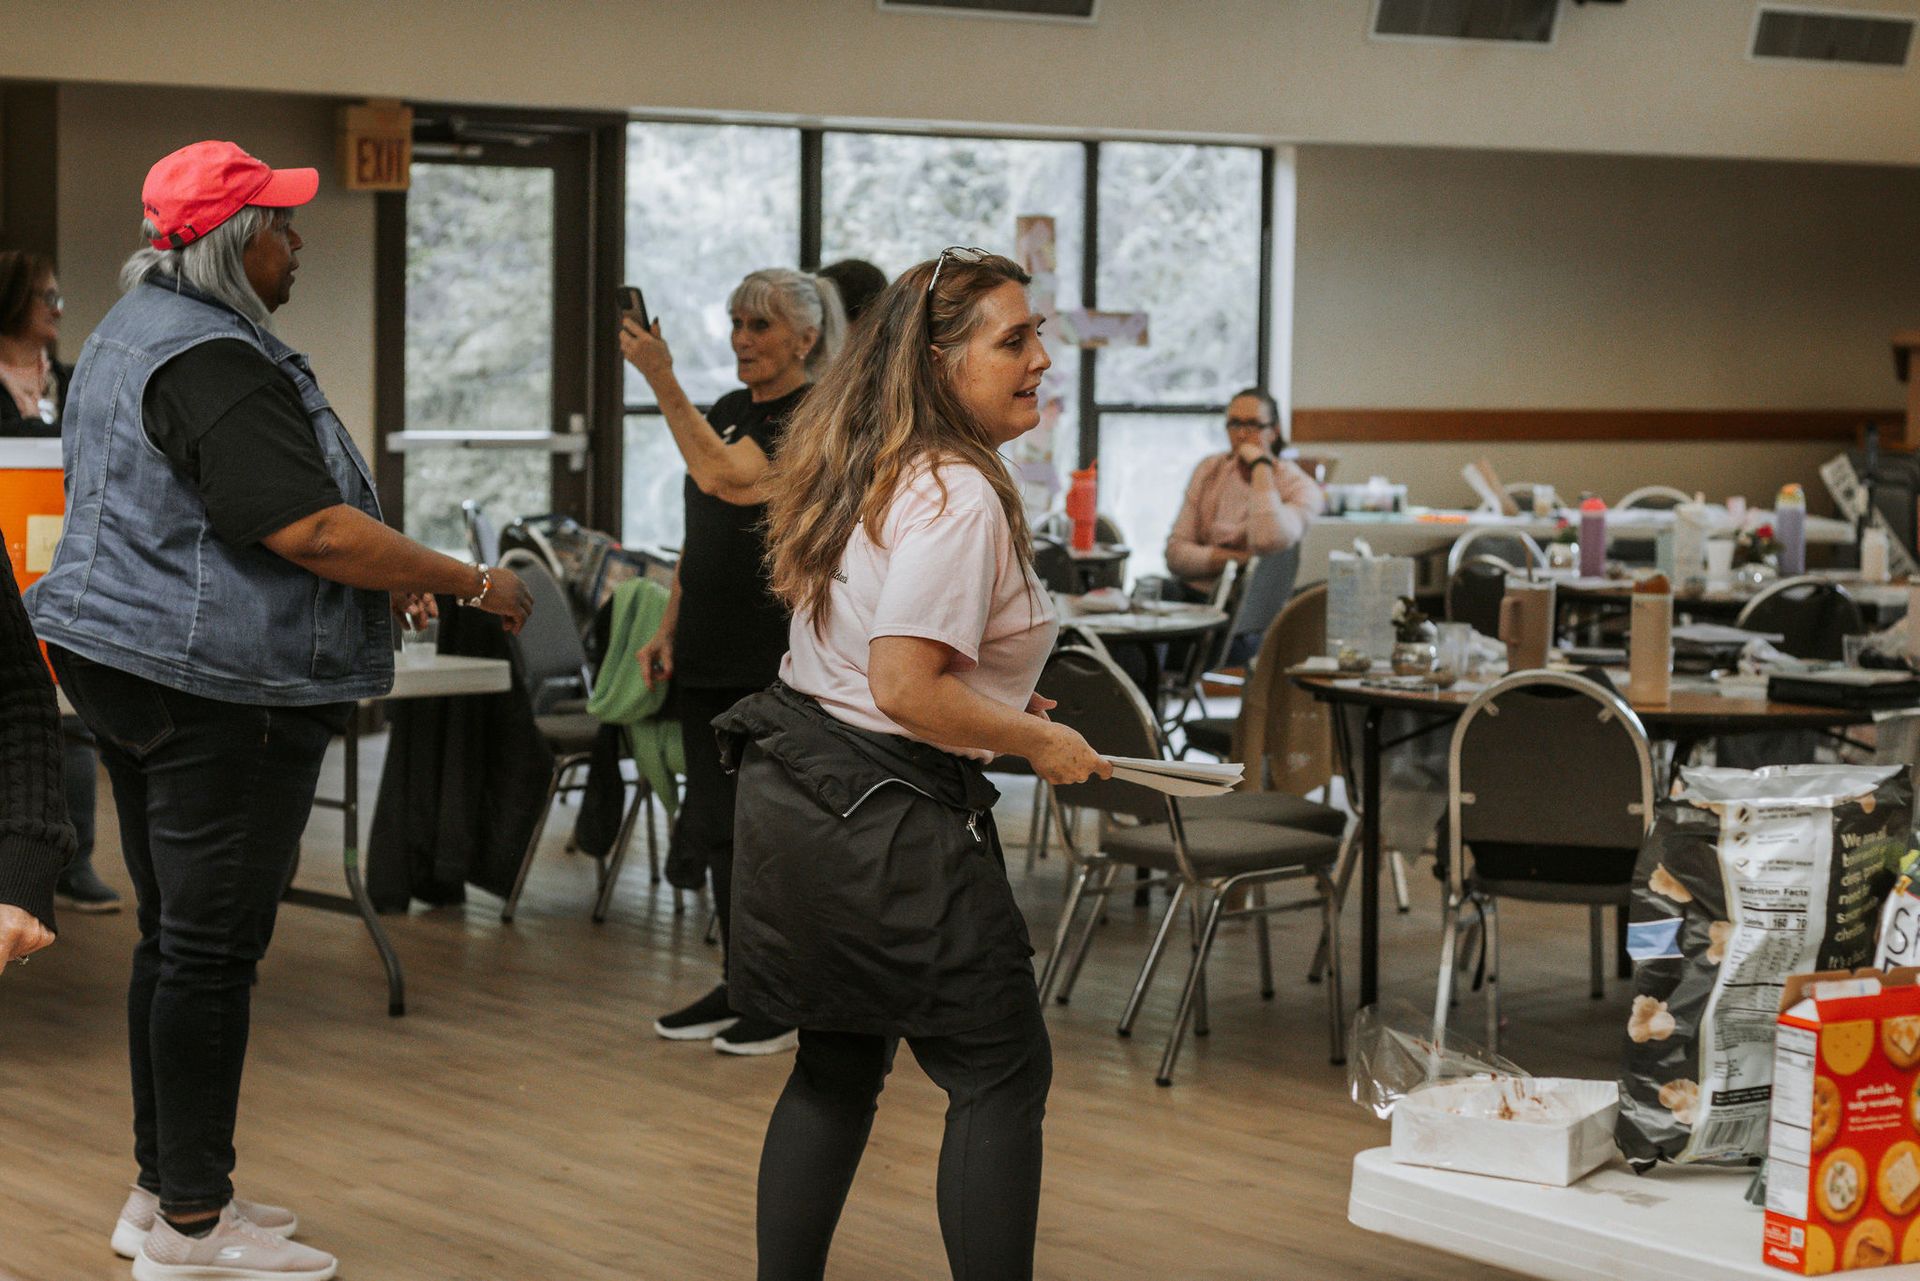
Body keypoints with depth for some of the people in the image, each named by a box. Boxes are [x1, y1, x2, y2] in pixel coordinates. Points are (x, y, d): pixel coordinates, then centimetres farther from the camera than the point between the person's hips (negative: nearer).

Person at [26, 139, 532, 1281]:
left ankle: (168, 1189, 24)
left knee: (174, 936, 16)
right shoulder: (216, 362, -19)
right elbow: (311, 528, -26)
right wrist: (470, 585, -17)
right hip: (221, 686, -11)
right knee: (213, 948, -5)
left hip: (133, 669, 11)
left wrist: (382, 579, 23)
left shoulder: (141, 330, 16)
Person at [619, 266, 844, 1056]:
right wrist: (669, 631, 12)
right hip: (714, 656, 8)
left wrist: (661, 380, -29)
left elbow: (723, 480, -27)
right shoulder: (728, 413, 13)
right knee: (719, 821, 11)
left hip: (781, 662, -8)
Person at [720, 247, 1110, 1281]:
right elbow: (905, 689, -25)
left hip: (796, 789, 10)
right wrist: (1039, 745, -13)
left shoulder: (871, 473, 12)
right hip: (888, 819, -10)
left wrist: (995, 701, 20)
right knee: (1001, 1073, 1)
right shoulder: (957, 497, -19)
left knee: (838, 1068, 17)